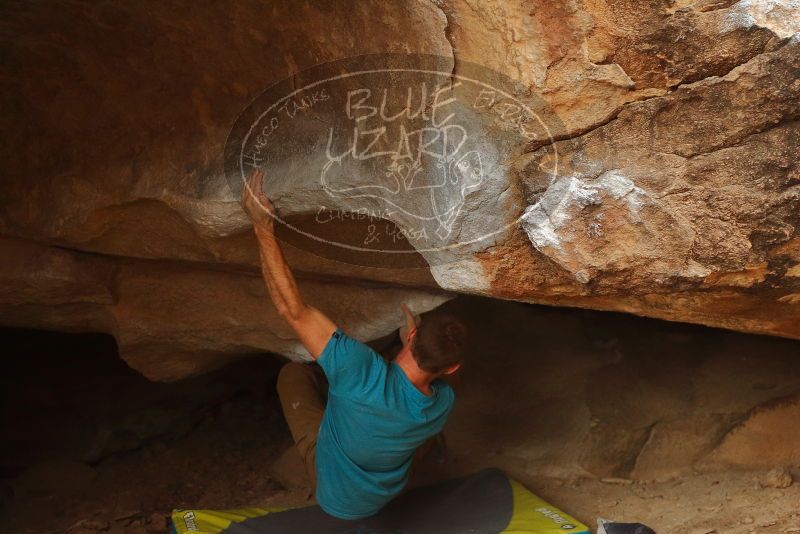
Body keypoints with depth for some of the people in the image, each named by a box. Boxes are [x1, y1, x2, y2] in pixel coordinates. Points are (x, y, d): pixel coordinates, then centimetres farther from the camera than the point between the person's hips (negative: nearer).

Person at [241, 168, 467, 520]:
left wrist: (264, 230, -39)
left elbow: (294, 311, -41)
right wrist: (412, 348, -2)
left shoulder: (363, 372, -44)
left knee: (293, 372, 5)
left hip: (336, 499, -4)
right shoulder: (444, 403, -27)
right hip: (387, 496, 4)